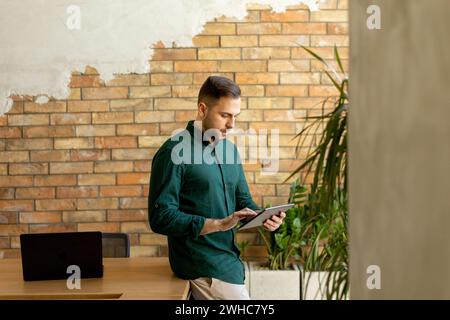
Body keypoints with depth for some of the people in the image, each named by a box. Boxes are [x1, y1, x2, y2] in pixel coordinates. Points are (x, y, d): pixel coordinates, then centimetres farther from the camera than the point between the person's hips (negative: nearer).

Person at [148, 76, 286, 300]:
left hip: (228, 259, 7)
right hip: (203, 265, -7)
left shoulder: (229, 149, 11)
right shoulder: (174, 152, -13)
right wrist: (220, 224, -23)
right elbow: (161, 218, -18)